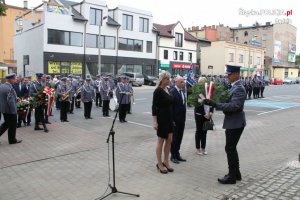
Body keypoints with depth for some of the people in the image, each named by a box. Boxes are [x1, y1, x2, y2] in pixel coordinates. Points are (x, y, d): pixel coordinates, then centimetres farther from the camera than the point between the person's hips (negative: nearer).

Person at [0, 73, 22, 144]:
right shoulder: (10, 89, -23)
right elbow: (11, 101, -25)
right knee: (12, 125, 8)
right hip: (10, 110, -8)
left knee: (6, 123, 23)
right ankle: (12, 140, 20)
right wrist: (14, 111, -19)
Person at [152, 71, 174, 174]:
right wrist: (155, 121, -19)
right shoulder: (158, 91, -13)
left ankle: (165, 162, 24)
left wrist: (172, 118, 16)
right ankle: (159, 164, 16)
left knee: (169, 140, 11)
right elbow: (154, 106, -16)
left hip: (169, 118, 8)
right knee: (161, 141, 3)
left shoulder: (168, 90, 9)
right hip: (161, 118, -8)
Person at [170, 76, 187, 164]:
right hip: (175, 120, -7)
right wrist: (172, 120, -18)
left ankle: (177, 154, 26)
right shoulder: (172, 92, -14)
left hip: (182, 119, 8)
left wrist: (184, 118, 12)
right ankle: (173, 156, 16)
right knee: (174, 137, 4)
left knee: (179, 137, 14)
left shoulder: (182, 91, 11)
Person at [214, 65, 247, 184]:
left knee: (230, 149, -2)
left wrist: (216, 104, -30)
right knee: (231, 148, 17)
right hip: (232, 123, 10)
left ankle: (232, 176, 10)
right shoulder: (234, 87, 12)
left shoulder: (239, 89, -19)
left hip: (235, 123, -10)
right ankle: (236, 173, 30)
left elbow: (234, 106, -29)